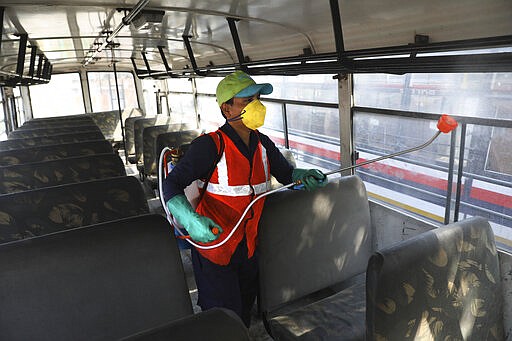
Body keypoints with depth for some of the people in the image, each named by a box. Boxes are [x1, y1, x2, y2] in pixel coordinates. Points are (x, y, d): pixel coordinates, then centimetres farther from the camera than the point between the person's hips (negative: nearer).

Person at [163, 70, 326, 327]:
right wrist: (190, 219, -37)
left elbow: (286, 173, 12)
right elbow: (172, 184, -21)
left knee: (244, 316, 24)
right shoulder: (210, 145, -20)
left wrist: (304, 177, -10)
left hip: (248, 248, 6)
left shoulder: (263, 144, 0)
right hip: (213, 245, -6)